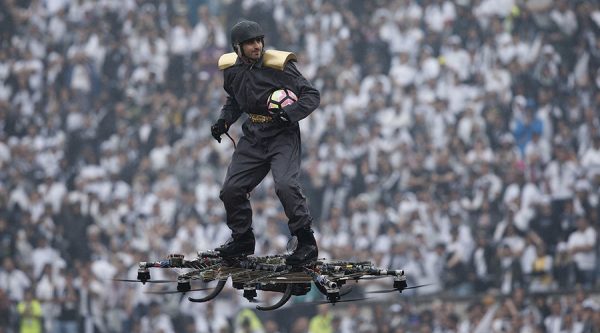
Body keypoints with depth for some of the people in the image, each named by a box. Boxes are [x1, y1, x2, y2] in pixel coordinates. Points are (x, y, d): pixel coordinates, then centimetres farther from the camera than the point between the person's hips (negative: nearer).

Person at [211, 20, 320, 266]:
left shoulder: (278, 66, -16)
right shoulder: (232, 69, 1)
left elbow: (312, 95, -13)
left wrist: (288, 114, -28)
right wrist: (224, 121, 4)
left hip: (282, 135, -6)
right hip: (252, 137, 6)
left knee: (285, 185, -25)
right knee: (231, 190, 3)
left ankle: (307, 243, -14)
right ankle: (242, 240, 25)